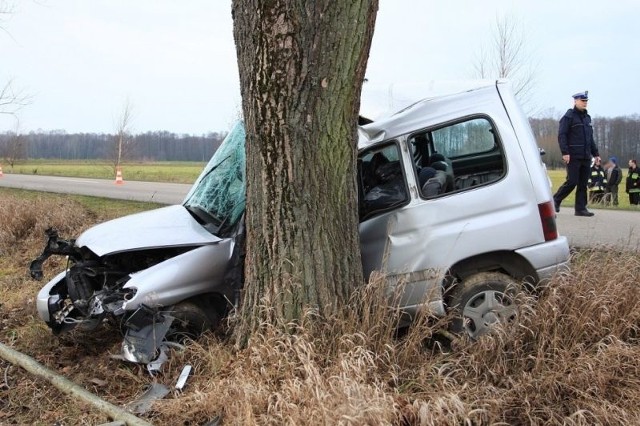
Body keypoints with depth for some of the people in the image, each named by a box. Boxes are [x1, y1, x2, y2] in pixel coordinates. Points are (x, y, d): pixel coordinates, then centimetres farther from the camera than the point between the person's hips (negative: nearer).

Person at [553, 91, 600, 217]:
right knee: (572, 181, -10)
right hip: (573, 157, -7)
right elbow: (561, 135, -11)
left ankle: (581, 208, 9)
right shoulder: (569, 116, -4)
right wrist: (565, 152, -20)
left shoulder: (587, 117, 19)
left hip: (586, 157, 7)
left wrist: (595, 153, 18)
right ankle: (556, 200, 8)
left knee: (583, 184, 5)